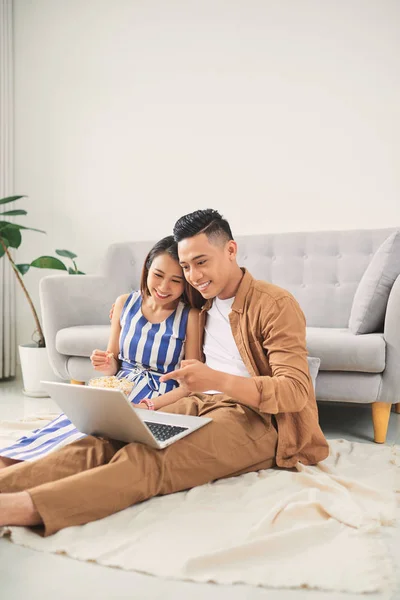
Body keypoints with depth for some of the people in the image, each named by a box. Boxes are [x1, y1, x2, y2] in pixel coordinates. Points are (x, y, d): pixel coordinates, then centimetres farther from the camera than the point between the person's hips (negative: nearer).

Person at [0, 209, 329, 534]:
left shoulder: (275, 304, -6)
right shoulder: (202, 303, 17)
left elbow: (296, 391, -17)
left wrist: (218, 380, -32)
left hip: (254, 418, -7)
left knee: (148, 460, -35)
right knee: (104, 440, -23)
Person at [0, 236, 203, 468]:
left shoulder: (190, 317, -7)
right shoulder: (125, 303, 5)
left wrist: (148, 405, -22)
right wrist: (108, 366, -10)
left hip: (159, 402, -4)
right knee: (72, 420, -28)